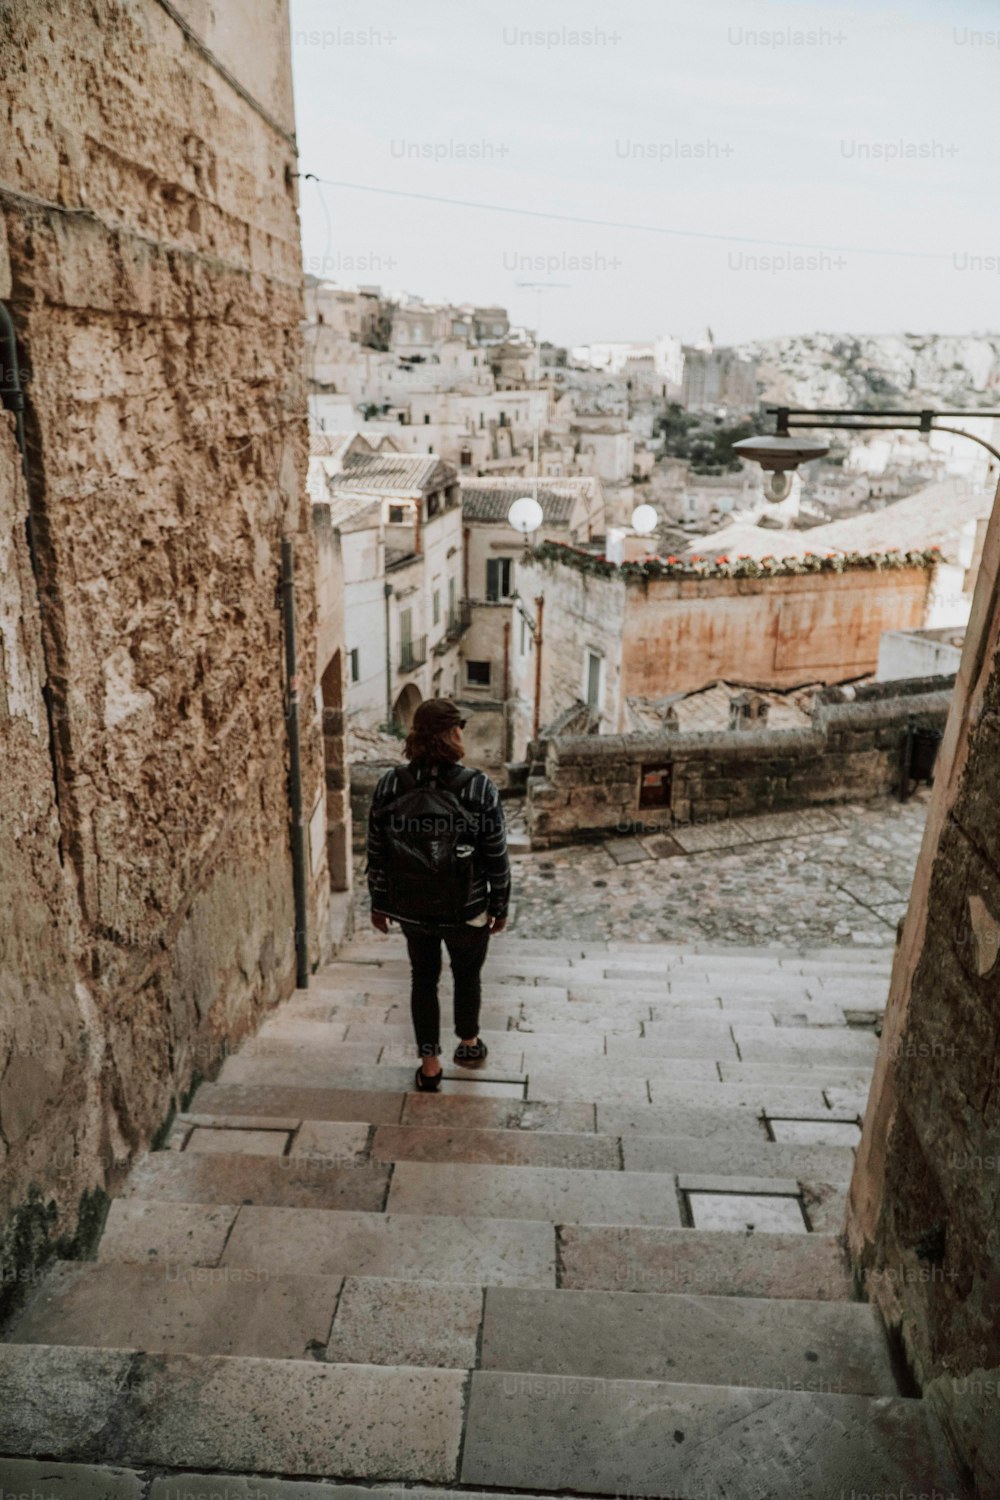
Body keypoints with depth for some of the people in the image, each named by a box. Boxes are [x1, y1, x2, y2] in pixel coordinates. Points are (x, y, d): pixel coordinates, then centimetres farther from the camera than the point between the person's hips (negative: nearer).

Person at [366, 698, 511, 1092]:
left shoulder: (390, 785, -9)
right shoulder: (479, 787, -17)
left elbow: (376, 852, -2)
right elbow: (496, 856, -11)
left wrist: (379, 902, 10)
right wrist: (500, 907, 3)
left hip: (411, 908, 2)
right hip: (466, 910, -1)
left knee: (423, 979, 21)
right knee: (467, 974, 23)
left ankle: (429, 1065, 27)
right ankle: (468, 1043, 45)